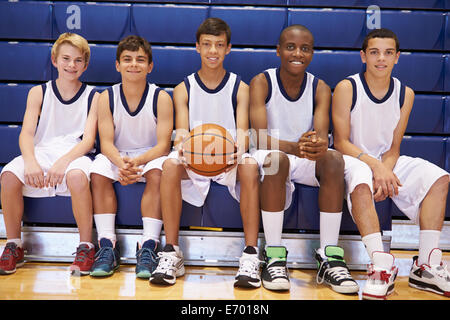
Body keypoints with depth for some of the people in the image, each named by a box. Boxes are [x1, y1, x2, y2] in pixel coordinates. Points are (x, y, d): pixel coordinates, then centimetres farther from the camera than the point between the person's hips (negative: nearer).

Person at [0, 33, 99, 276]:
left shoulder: (92, 96, 6)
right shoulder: (39, 93, 11)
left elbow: (88, 138, -4)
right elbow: (26, 133, 0)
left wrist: (64, 161, -23)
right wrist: (30, 162, -21)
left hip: (75, 154, -2)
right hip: (40, 152, 2)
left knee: (76, 175, -37)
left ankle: (86, 246, -20)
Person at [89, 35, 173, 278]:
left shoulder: (161, 97, -8)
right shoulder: (107, 97, -2)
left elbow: (163, 145, -14)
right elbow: (107, 142, -10)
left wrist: (137, 162, -33)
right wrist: (121, 163, -32)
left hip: (150, 156, -2)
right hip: (117, 156, 2)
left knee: (157, 173, -34)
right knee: (98, 172, -27)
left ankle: (148, 246, -32)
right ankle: (107, 245, -25)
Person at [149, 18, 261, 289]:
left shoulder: (239, 87, 7)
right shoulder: (184, 89, 9)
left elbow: (242, 129, -7)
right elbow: (182, 130, -5)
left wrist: (238, 150, -32)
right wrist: (181, 144, -31)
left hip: (229, 161, 0)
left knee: (250, 165, -34)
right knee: (170, 164, -32)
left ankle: (251, 255, -31)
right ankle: (172, 253, -25)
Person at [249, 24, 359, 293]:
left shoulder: (320, 89, 0)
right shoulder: (262, 83, -8)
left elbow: (322, 136, -15)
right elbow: (259, 136, -21)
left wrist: (318, 146, -42)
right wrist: (293, 147, -42)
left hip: (307, 160, 3)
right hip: (270, 156, -2)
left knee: (334, 158, -29)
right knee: (276, 158, -37)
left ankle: (330, 257, -27)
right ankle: (274, 255, -31)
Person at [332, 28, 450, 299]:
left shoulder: (405, 93, 3)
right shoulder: (347, 88, -10)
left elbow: (394, 147, 2)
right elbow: (341, 142, -13)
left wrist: (385, 170, -19)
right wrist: (374, 166, -26)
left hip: (387, 161, 5)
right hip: (354, 159, -5)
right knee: (361, 183, -38)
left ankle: (426, 266, -19)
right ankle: (382, 266, -37)